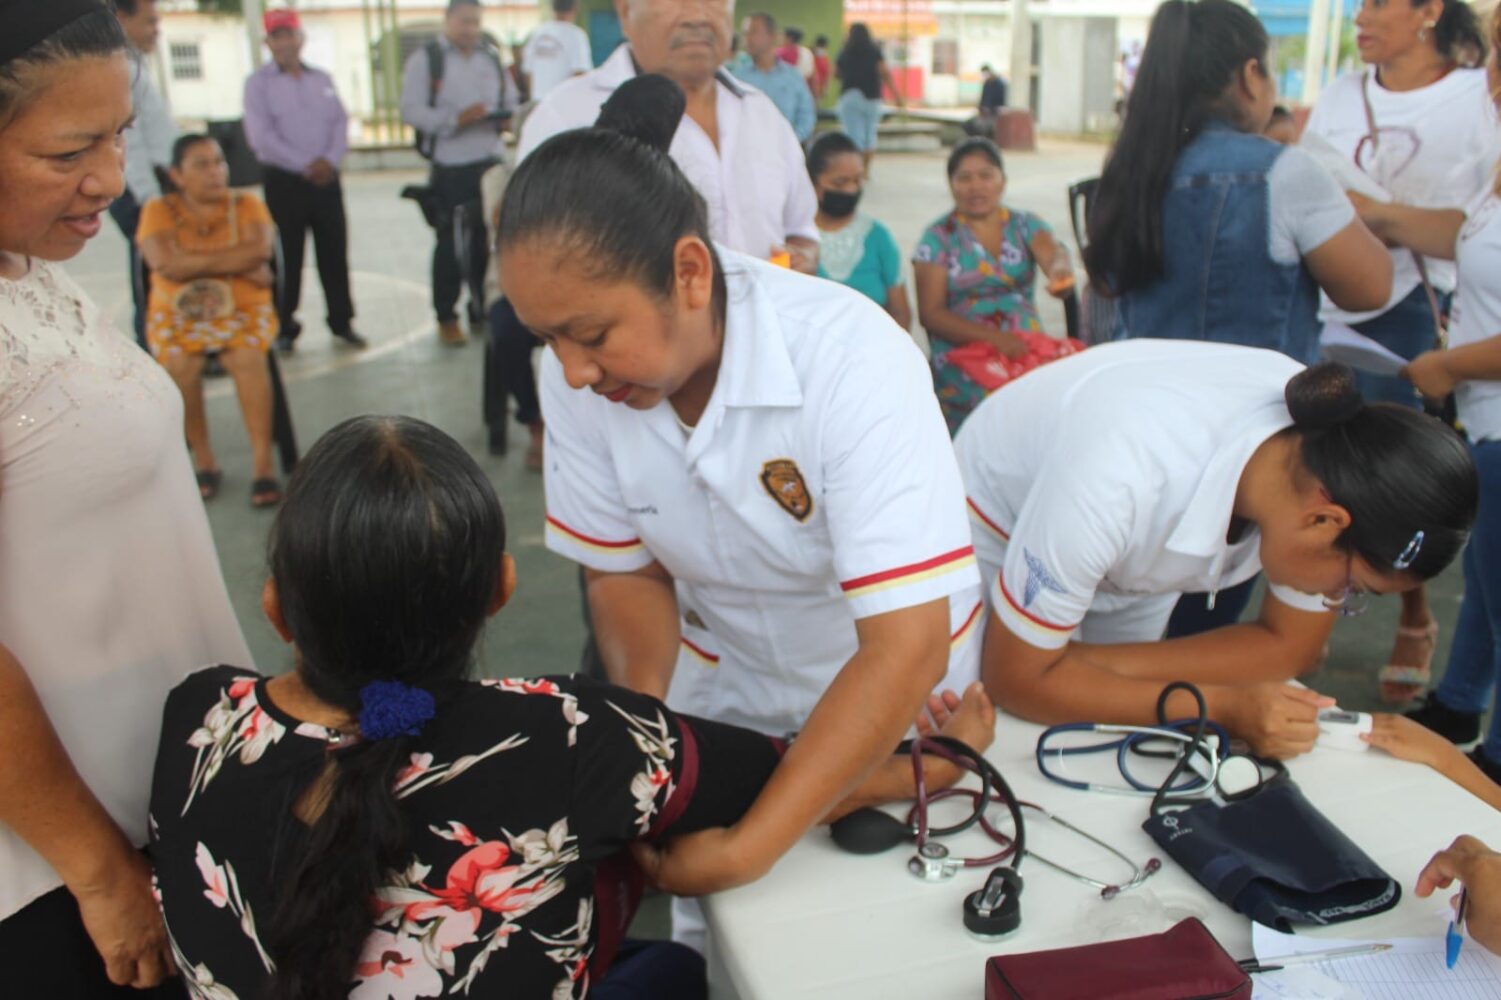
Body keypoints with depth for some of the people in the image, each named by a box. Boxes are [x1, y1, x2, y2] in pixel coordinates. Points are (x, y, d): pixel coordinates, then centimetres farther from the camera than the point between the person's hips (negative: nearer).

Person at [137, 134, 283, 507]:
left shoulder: (247, 205, 4)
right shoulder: (159, 210, 1)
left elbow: (260, 250, -15)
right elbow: (165, 263, -16)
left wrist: (196, 261, -13)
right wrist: (237, 262, -14)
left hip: (244, 310, 0)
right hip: (177, 315, 0)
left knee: (247, 356, -32)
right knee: (180, 362, -30)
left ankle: (262, 461, -27)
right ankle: (203, 460, -12)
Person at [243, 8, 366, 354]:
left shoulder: (322, 79, 12)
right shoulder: (258, 83, -1)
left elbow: (341, 123, 6)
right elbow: (261, 135, -10)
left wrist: (330, 159, -12)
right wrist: (304, 166, -15)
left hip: (326, 178, 3)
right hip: (284, 181, -3)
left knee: (335, 252, 6)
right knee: (287, 257, 1)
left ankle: (342, 321, 15)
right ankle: (285, 328, 10)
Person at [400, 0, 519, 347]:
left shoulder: (491, 57, 15)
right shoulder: (425, 59, -2)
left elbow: (511, 102, 19)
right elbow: (411, 110, -10)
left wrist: (505, 118, -4)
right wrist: (455, 119, -22)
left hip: (490, 162, 5)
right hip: (450, 168, -5)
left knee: (488, 240, 8)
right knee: (449, 244, 1)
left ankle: (482, 310, 21)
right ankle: (446, 318, 11)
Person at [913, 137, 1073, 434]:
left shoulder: (1026, 225, 14)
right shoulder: (939, 237, 6)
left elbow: (1052, 255, -8)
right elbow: (930, 313, -2)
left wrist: (1059, 271, -34)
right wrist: (993, 337, -16)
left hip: (1029, 349, 3)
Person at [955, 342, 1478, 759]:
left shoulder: (1334, 438, -26)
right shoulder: (1125, 481, -43)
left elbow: (1287, 646, -14)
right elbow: (1018, 679, -31)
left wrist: (1088, 666, -25)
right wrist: (1224, 708, -34)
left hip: (1135, 563, 4)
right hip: (996, 539, -4)